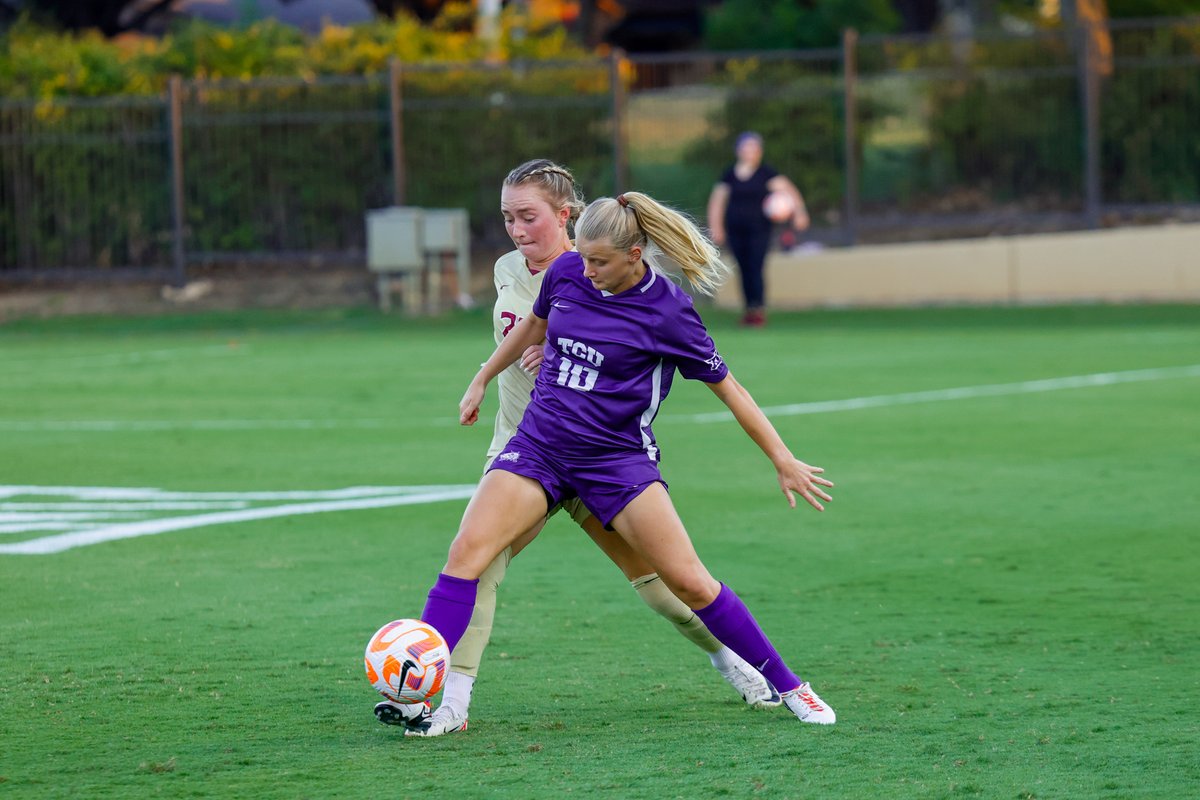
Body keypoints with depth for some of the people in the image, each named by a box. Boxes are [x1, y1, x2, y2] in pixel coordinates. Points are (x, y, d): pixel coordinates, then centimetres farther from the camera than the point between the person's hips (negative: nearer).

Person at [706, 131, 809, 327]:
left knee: (756, 269, -12)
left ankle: (760, 311, -11)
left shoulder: (766, 173, -1)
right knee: (744, 270, 5)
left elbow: (788, 190, -7)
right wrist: (716, 227, 7)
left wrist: (798, 212, -21)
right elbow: (717, 201, 14)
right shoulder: (730, 175, 8)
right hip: (736, 231, 3)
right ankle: (749, 310, 13)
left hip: (759, 230, -3)